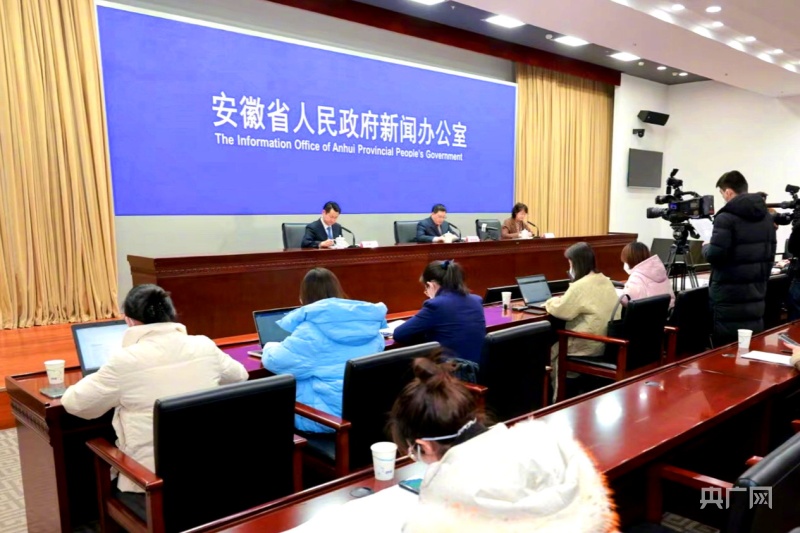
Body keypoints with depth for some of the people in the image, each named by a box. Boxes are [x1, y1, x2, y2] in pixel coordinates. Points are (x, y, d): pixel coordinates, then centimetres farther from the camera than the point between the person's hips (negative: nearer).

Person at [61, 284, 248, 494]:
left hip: (151, 477, -4)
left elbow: (74, 403, -1)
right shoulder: (205, 346, -3)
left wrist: (97, 380, 18)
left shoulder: (125, 360, -14)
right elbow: (240, 375, 16)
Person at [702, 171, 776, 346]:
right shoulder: (766, 216, 11)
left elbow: (715, 255, -21)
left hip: (729, 295, -8)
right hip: (756, 292, 8)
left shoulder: (726, 217, -15)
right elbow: (770, 254, 16)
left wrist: (706, 247, 1)